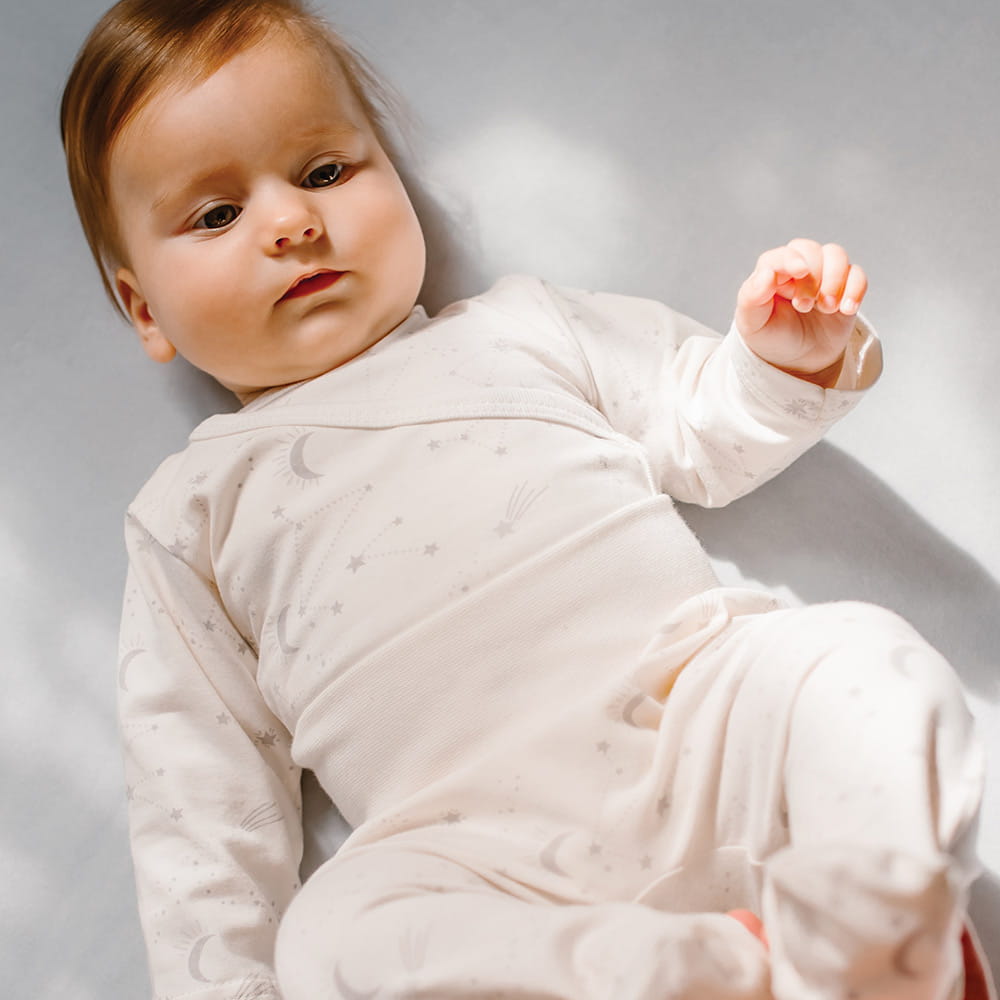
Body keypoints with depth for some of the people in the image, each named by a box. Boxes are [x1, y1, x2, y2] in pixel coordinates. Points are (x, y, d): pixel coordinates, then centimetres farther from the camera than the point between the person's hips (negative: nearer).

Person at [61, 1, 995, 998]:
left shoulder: (520, 328, 20)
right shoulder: (194, 511, 16)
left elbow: (700, 431, 23)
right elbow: (203, 787, 13)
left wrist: (783, 363, 1)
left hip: (713, 707, 2)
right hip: (498, 860, -1)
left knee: (872, 658, -24)